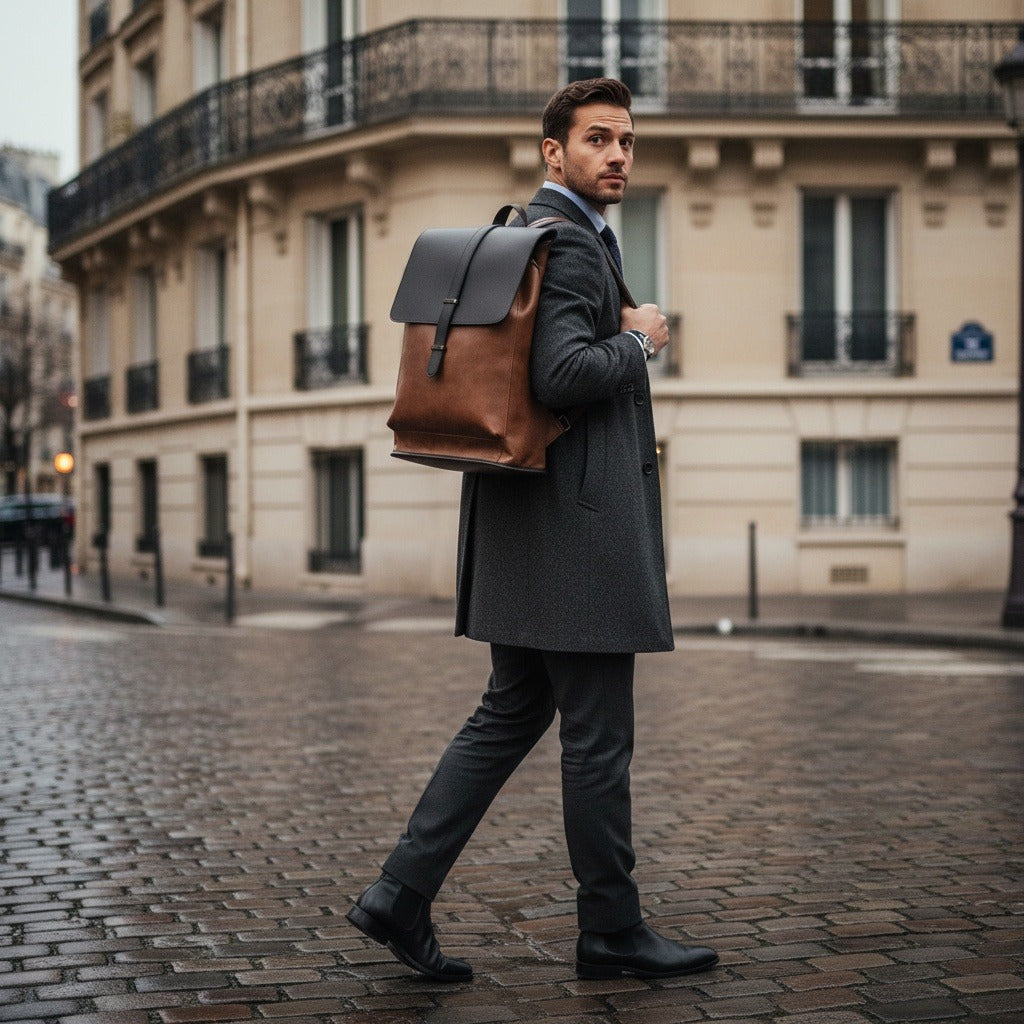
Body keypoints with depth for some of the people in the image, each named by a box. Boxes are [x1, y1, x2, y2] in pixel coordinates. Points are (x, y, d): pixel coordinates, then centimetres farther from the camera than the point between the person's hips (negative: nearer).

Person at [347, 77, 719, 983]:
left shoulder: (521, 232, 19)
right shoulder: (565, 240, -13)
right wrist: (639, 339, -8)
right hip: (575, 521, -10)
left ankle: (402, 893, 10)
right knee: (597, 734, 0)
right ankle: (612, 931, 11)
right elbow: (564, 375, -26)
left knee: (513, 713, 13)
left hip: (524, 519, 10)